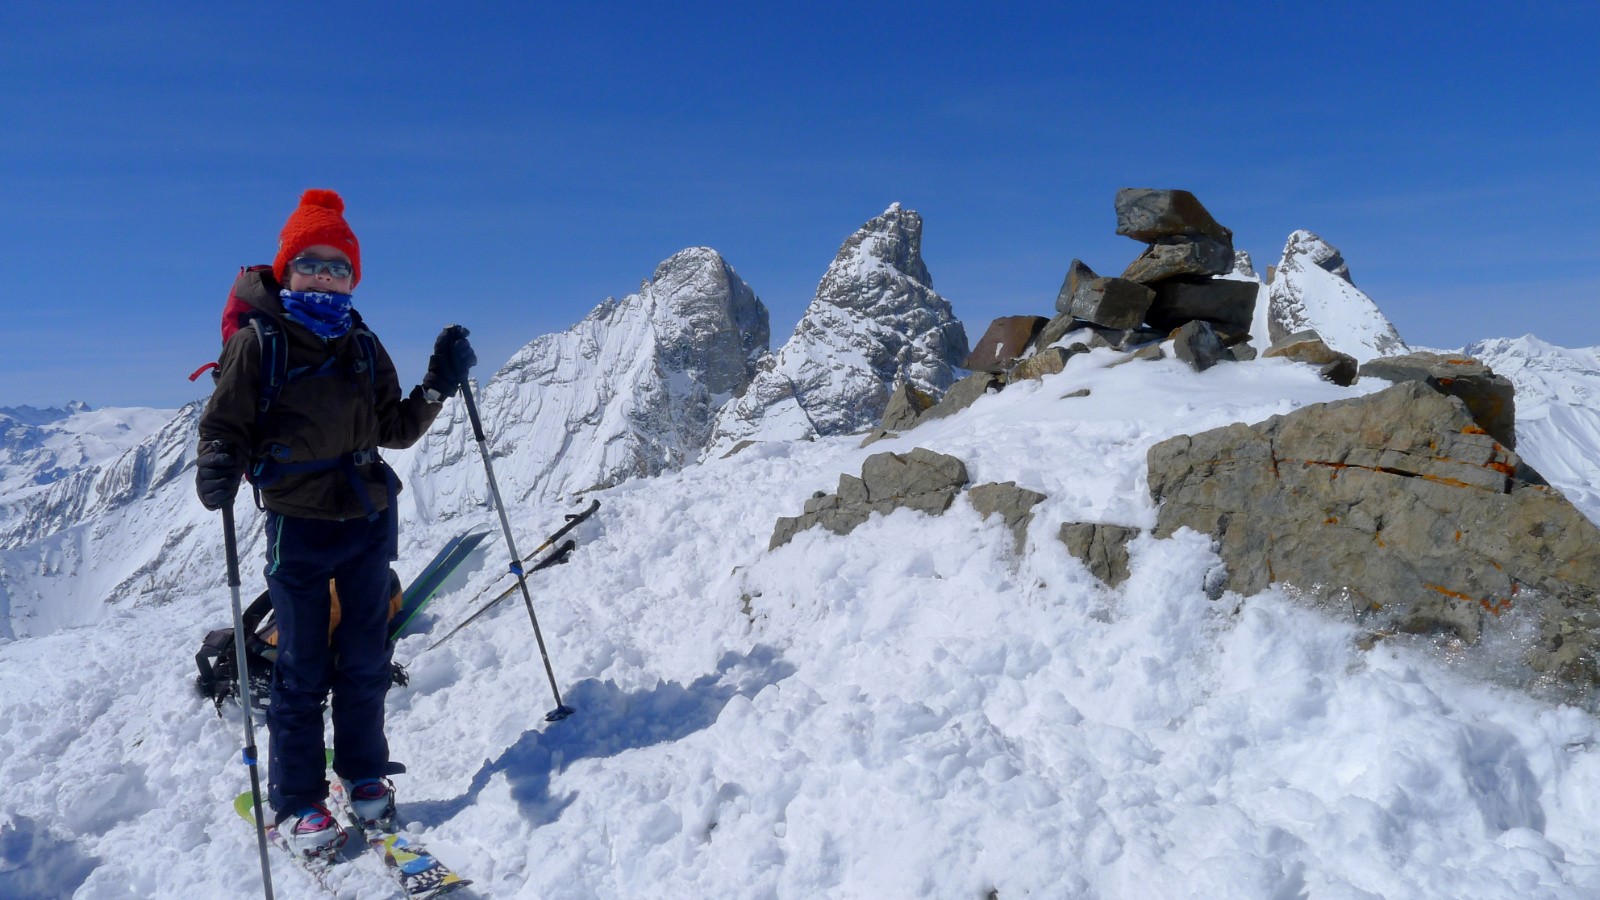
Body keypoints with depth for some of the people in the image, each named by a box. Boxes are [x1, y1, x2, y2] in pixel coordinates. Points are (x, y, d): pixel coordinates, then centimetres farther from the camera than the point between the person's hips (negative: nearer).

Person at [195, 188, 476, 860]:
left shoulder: (364, 348, 9)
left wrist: (436, 387, -4)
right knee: (302, 670, 3)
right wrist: (219, 467, -27)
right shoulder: (258, 342, -5)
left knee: (365, 659, 12)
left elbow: (394, 431, 11)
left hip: (368, 521, 4)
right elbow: (225, 423, -6)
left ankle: (364, 775, 28)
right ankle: (297, 802, 18)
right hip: (298, 526, -4)